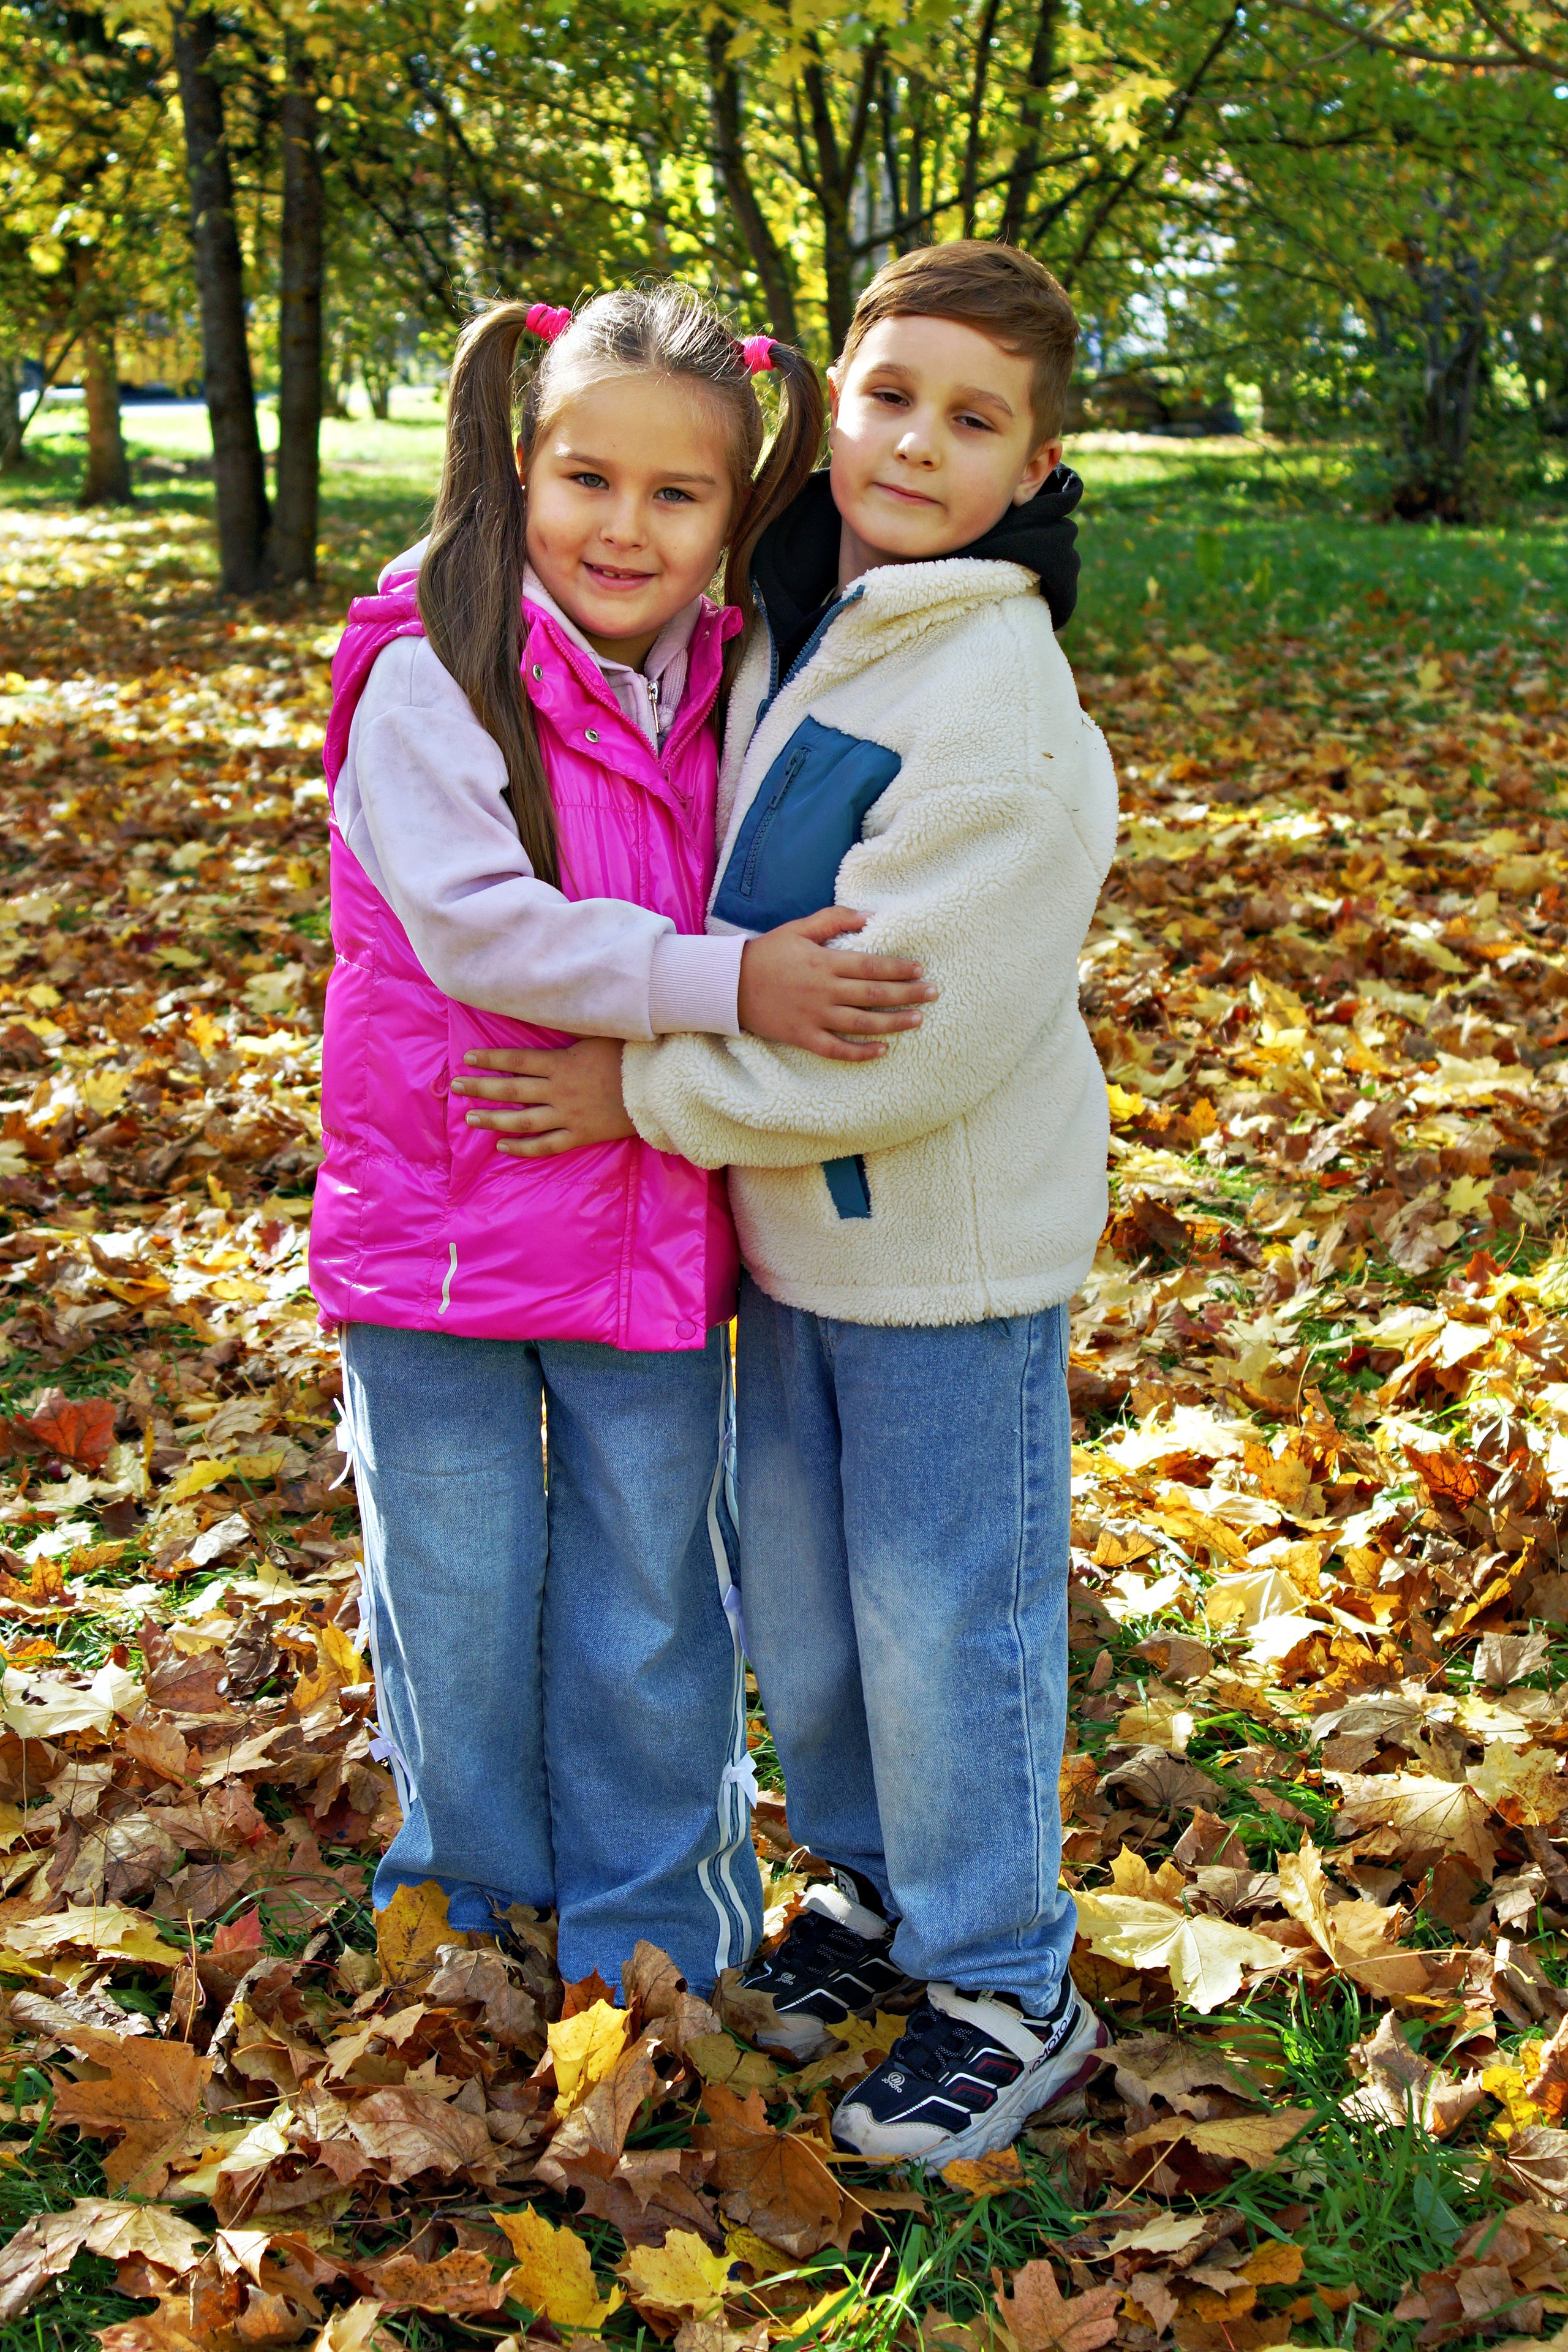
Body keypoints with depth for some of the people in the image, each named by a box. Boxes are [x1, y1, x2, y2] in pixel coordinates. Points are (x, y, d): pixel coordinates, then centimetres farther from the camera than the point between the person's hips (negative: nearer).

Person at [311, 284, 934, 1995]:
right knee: (459, 1607, 13)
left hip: (653, 1234, 4)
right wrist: (724, 982, -28)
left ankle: (651, 1944, 34)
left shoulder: (721, 694, 4)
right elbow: (476, 929, -24)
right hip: (443, 1224, -3)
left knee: (650, 1624, 14)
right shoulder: (430, 677, -14)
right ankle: (472, 1907, 38)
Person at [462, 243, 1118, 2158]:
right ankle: (870, 1880, 42)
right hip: (791, 1226, 8)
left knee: (944, 1616, 5)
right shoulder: (790, 629, 4)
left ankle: (1003, 1991, 24)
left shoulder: (997, 708, -23)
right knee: (796, 1589, 19)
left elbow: (908, 1033, -25)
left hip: (948, 1249, -8)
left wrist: (650, 1091, -17)